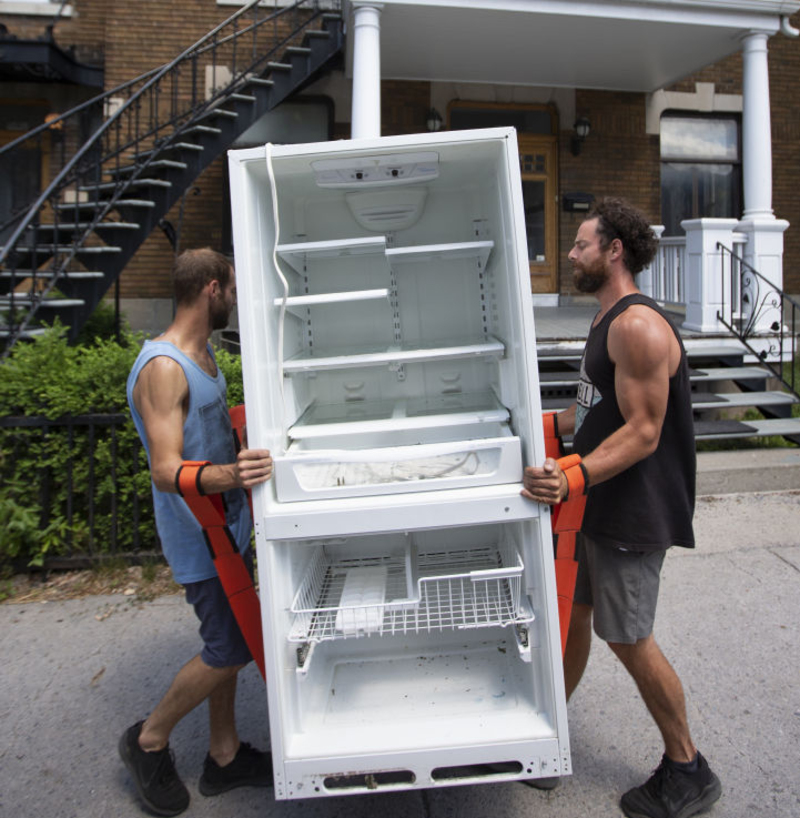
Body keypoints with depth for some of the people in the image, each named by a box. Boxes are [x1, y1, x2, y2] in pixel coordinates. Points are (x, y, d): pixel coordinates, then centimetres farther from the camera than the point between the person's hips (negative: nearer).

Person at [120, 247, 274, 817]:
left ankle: (224, 754, 32)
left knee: (228, 641, 16)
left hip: (228, 523, 9)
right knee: (229, 649, -1)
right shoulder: (163, 368, -23)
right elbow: (167, 471, -30)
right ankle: (150, 740, 23)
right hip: (199, 534, -9)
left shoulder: (203, 353, 10)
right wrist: (230, 475, -47)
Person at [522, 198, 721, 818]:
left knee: (629, 640, 3)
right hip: (597, 505, 9)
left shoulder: (637, 325, -20)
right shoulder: (609, 321, 13)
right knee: (572, 612, 17)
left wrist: (574, 477, -35)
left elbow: (643, 432, -25)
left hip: (631, 513, -9)